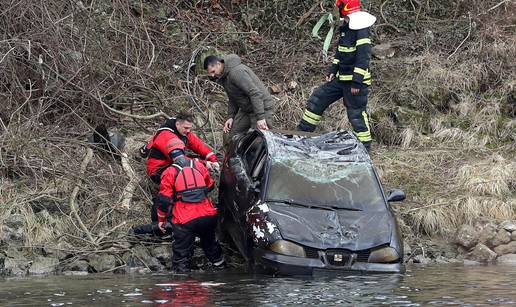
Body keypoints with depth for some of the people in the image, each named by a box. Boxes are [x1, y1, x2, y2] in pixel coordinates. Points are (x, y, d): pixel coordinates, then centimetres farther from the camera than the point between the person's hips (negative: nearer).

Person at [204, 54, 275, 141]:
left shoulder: (236, 72, -25)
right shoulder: (223, 77, 8)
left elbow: (255, 93, -29)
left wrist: (260, 117, -32)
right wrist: (230, 116, 6)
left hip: (262, 108, -10)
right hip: (246, 109, 10)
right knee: (232, 137, 9)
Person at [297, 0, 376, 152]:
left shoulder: (360, 29, -19)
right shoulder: (345, 27, 11)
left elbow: (363, 57, -22)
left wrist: (356, 82, -23)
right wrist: (333, 71, 15)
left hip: (356, 80, -10)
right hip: (341, 79, 10)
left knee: (356, 113, -4)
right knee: (317, 99, 12)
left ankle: (365, 148, 6)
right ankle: (302, 133, 21)